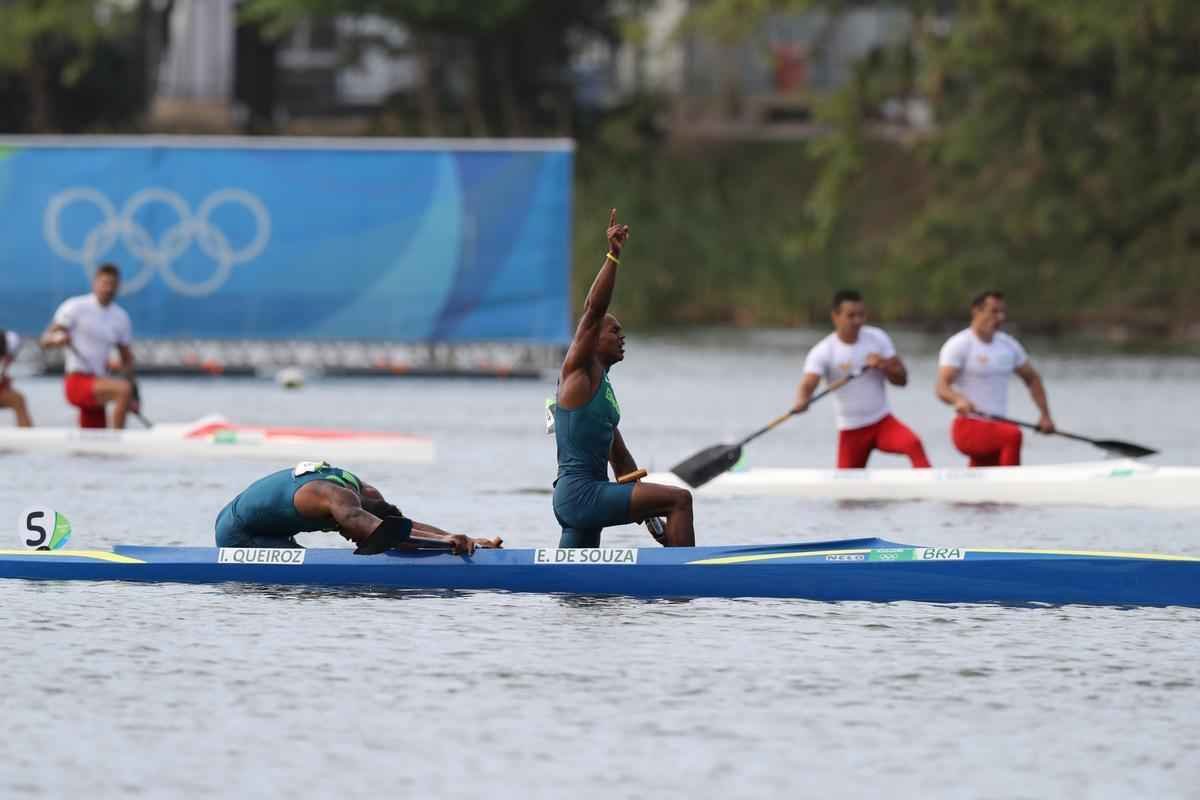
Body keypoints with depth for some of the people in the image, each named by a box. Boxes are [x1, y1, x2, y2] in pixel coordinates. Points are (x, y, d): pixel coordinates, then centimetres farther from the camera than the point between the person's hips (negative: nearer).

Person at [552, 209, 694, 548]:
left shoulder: (604, 388, 24)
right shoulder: (579, 369, -1)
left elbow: (620, 459, 27)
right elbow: (593, 310, -15)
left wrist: (649, 514, 22)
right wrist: (613, 256, -23)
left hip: (576, 500, 10)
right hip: (580, 493, -10)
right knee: (679, 498, -15)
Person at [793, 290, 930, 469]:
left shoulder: (877, 338, -2)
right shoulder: (823, 352, -12)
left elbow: (902, 378, 0)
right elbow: (807, 384, -26)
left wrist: (884, 366, -22)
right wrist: (801, 402, -50)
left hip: (883, 421, 1)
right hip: (851, 430, -1)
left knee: (914, 444, -28)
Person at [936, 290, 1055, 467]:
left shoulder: (1008, 345, 12)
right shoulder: (959, 345, -7)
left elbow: (1032, 379, 25)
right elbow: (942, 388, -17)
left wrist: (1045, 415, 12)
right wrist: (959, 400, -40)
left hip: (997, 426, 7)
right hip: (969, 427, -7)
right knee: (1013, 435, -33)